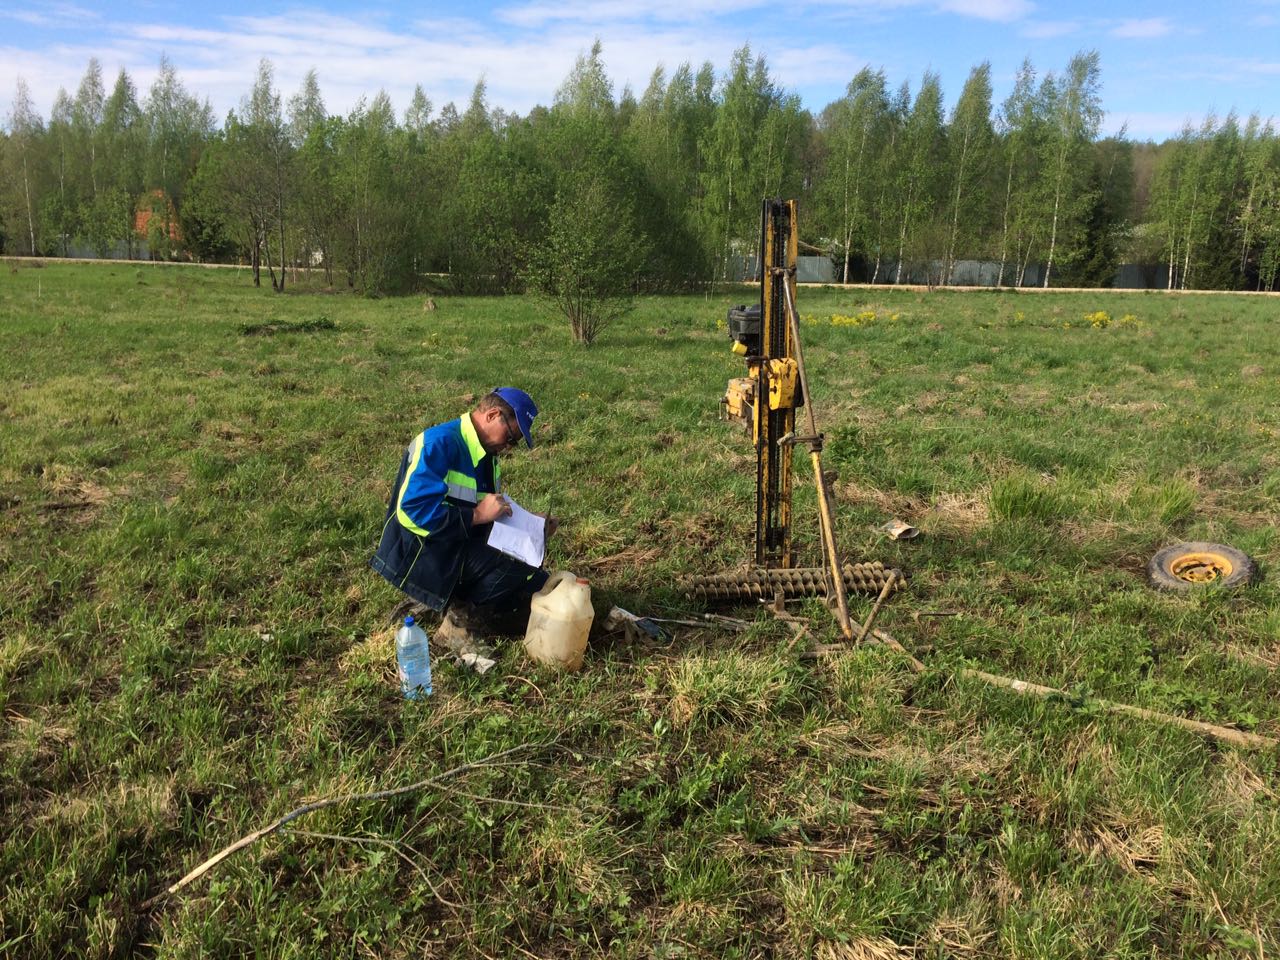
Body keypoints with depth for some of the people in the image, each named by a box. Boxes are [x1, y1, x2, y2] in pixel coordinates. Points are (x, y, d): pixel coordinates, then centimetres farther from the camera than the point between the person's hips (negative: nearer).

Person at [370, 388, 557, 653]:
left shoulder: (485, 455, 9)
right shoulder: (439, 443, -20)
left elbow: (493, 516, 18)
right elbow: (413, 509, -30)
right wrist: (477, 515, -27)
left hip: (466, 548, 9)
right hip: (423, 551, -9)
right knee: (531, 579, -23)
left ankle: (461, 610, 3)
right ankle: (461, 617, -8)